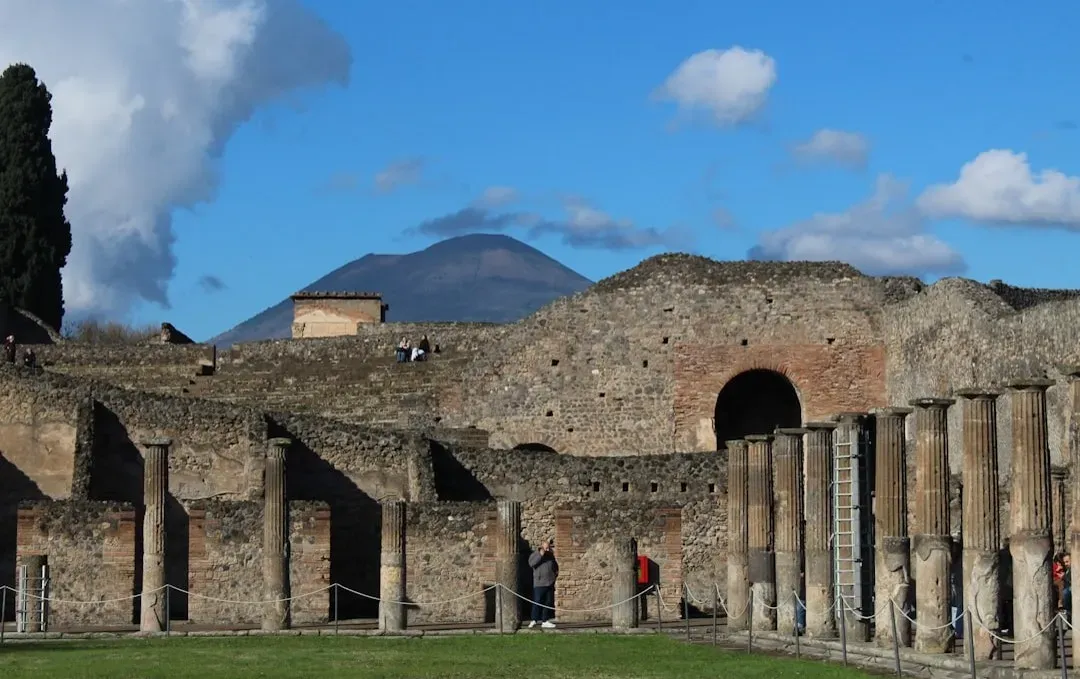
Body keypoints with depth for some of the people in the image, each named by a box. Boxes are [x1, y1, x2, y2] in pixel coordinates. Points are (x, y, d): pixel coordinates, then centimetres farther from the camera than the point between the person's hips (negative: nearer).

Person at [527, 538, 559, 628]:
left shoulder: (550, 555, 14)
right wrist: (540, 555, -22)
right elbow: (531, 563, -19)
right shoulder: (535, 554, -1)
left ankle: (545, 621, 12)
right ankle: (534, 620, -4)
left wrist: (556, 573, 13)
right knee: (537, 602, -9)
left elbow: (555, 566, 30)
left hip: (550, 584, 6)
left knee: (548, 603, 6)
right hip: (539, 583, -6)